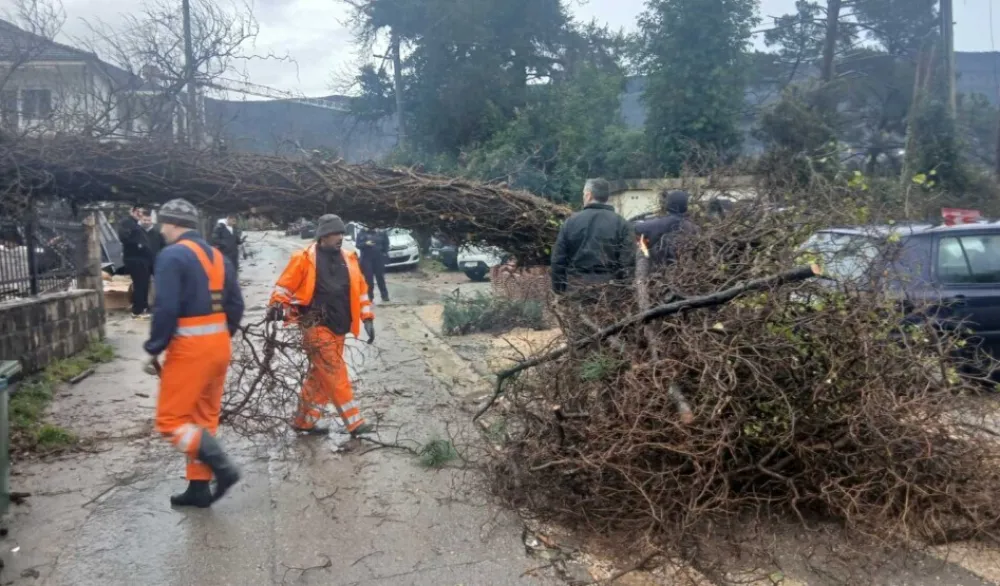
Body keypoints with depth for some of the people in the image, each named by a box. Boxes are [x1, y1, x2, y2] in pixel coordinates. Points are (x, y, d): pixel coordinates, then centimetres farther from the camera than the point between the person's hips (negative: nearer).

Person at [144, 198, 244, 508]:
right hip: (219, 346, 8)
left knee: (171, 420, 2)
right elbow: (235, 306, 10)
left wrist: (154, 349, -9)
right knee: (204, 418, 15)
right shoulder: (218, 257, 12)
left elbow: (166, 309, -20)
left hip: (190, 349, -8)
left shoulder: (172, 256, -12)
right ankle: (199, 487, 21)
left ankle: (223, 467, -8)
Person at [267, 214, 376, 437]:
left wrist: (367, 318, 11)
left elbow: (361, 289, 14)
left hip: (338, 328, 6)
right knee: (336, 376, -7)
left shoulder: (348, 259, 9)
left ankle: (304, 421, 24)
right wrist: (277, 305, -17)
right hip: (317, 327, -6)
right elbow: (285, 285, -2)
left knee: (321, 377, 13)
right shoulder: (305, 258, -6)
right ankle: (354, 422, -2)